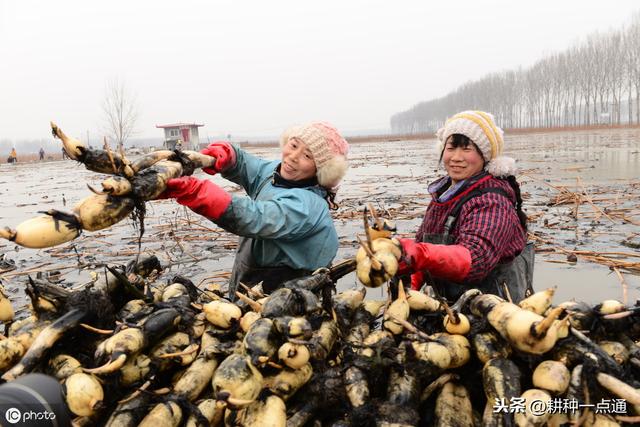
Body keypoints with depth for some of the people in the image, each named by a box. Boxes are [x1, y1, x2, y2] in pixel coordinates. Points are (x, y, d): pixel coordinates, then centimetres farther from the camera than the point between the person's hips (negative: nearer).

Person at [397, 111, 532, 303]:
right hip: (450, 303, 6)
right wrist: (410, 287, 2)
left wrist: (418, 257, -47)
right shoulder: (443, 192, 9)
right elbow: (422, 239, 16)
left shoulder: (491, 201, -15)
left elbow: (476, 260, -31)